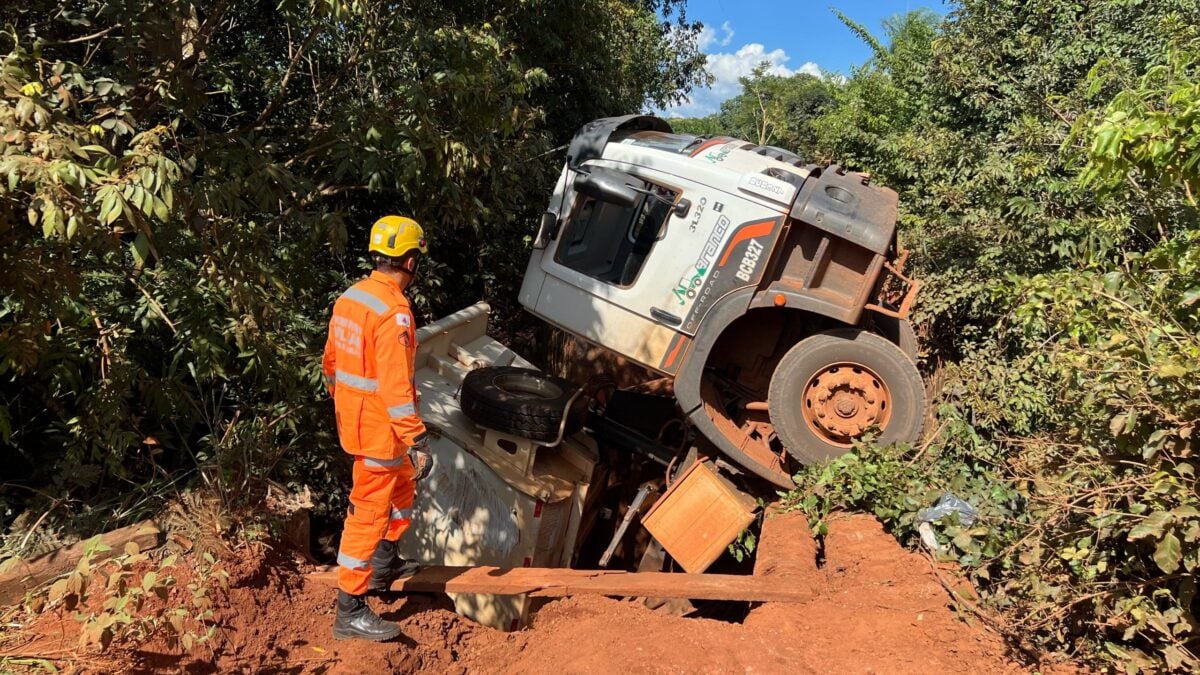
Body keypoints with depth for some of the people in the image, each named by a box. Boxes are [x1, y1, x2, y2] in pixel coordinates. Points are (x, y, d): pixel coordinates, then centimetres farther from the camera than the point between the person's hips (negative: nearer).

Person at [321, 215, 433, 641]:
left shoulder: (349, 297, 5)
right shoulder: (393, 313, -23)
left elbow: (331, 362, 14)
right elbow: (395, 388, -28)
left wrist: (342, 403, 27)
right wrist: (417, 442, -25)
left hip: (352, 422, 9)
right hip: (380, 431, -9)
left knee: (403, 487, 27)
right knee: (368, 514, 0)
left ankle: (383, 565, 42)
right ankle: (350, 613, 11)